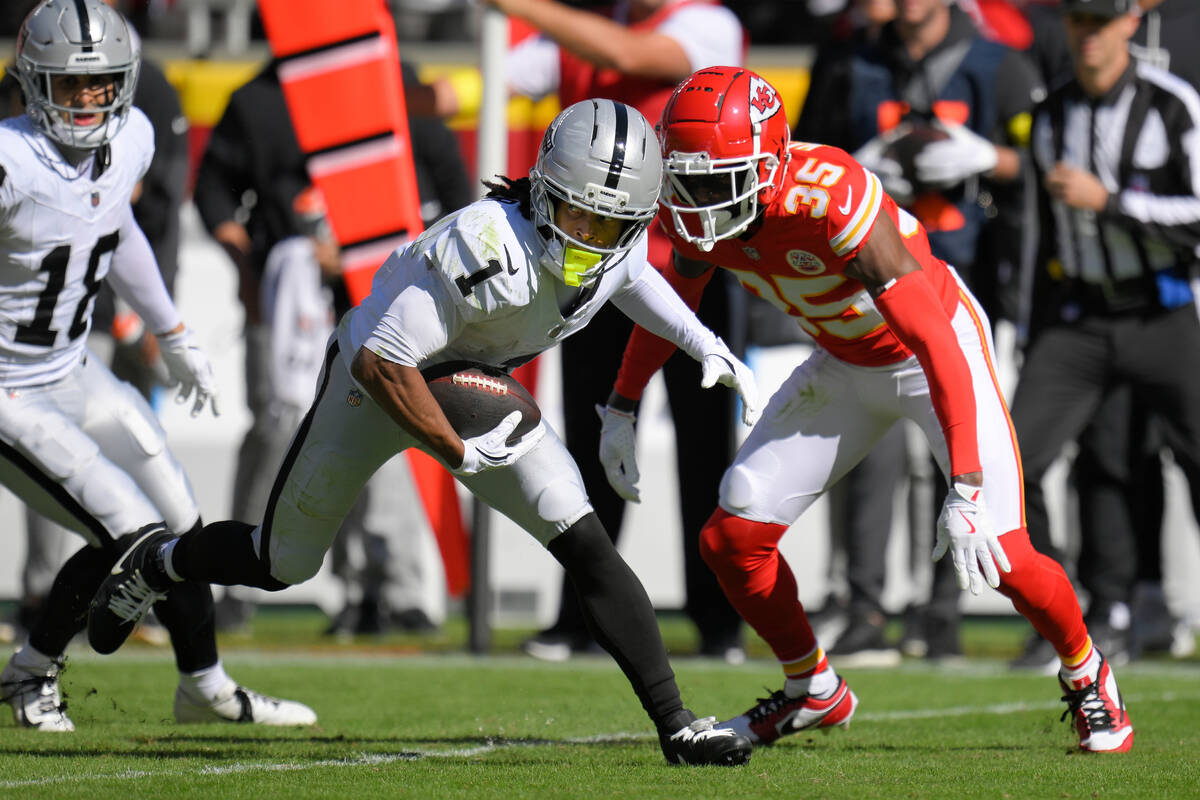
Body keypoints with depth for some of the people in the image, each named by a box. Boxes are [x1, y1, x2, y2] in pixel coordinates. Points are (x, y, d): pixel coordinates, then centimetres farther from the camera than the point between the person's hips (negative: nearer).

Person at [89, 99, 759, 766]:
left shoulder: (623, 248, -18)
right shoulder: (489, 248, -41)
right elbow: (379, 364, -37)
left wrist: (707, 346, 5)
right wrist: (460, 454, -32)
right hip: (377, 383, -5)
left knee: (586, 547, -12)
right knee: (283, 565, 11)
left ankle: (675, 725, -9)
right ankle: (158, 562, 42)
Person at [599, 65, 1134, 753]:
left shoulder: (829, 200, -38)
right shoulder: (699, 209, -17)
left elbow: (936, 343, -39)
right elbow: (671, 300, 9)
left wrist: (965, 492, -44)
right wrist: (621, 408, 17)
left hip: (940, 350, -6)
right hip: (845, 366, 7)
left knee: (1001, 558, -18)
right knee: (733, 538, -3)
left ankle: (1087, 676, 13)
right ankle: (814, 692, 22)